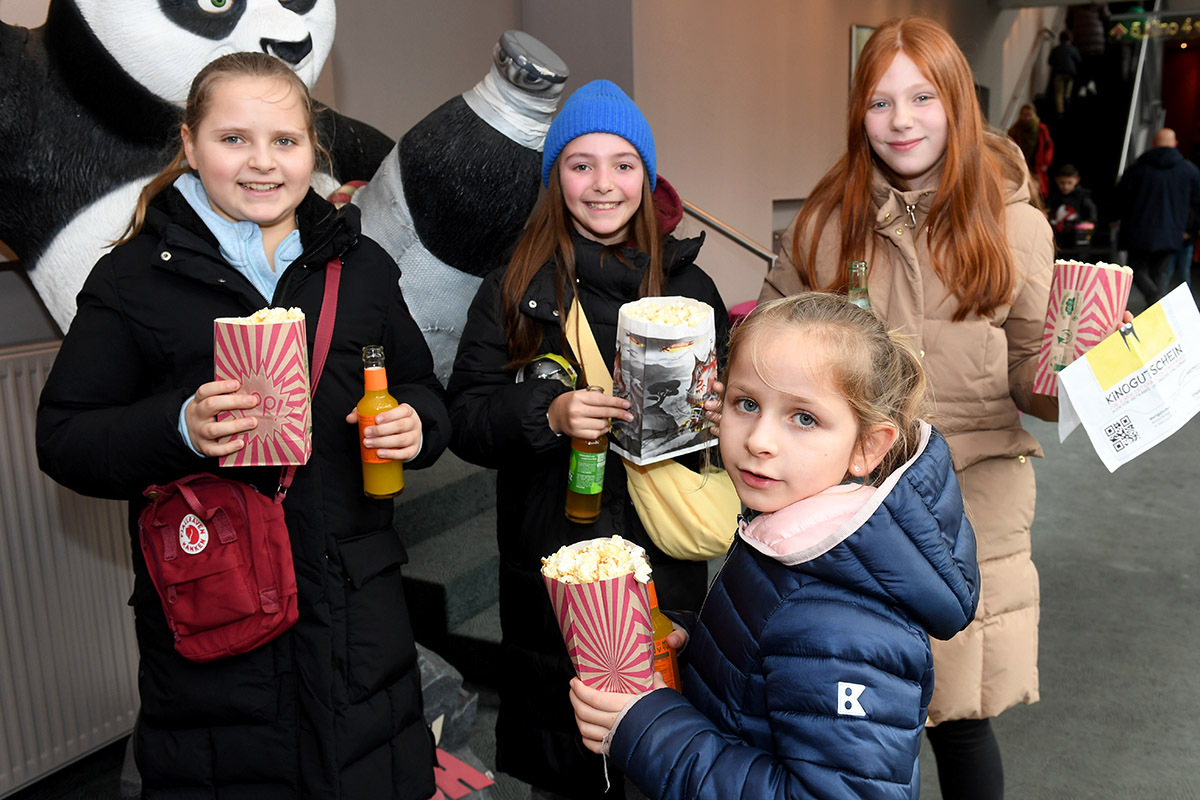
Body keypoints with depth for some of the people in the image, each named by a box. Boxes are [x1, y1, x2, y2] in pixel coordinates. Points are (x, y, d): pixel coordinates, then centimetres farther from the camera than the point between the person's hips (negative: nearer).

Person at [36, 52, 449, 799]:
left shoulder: (359, 264, 8)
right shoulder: (136, 275, -1)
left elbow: (422, 392, 16)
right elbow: (65, 439, -2)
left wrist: (415, 426, -8)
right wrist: (180, 429, -20)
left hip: (357, 605, 3)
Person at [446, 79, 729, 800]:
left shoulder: (689, 286, 5)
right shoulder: (515, 289, 2)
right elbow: (464, 416, -4)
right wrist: (546, 414, -22)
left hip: (663, 559, 1)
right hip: (549, 562, 0)